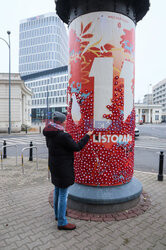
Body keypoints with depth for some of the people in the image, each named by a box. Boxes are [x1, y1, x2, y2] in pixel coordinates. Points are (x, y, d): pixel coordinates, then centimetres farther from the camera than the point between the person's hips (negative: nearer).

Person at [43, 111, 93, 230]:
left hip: (54, 165, 9)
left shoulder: (49, 133, 1)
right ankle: (62, 222, 17)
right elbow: (77, 147, -18)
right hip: (63, 168, -9)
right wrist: (87, 136, -6)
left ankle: (57, 214, 42)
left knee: (57, 190, 23)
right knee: (63, 194, 3)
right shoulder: (63, 136, -26)